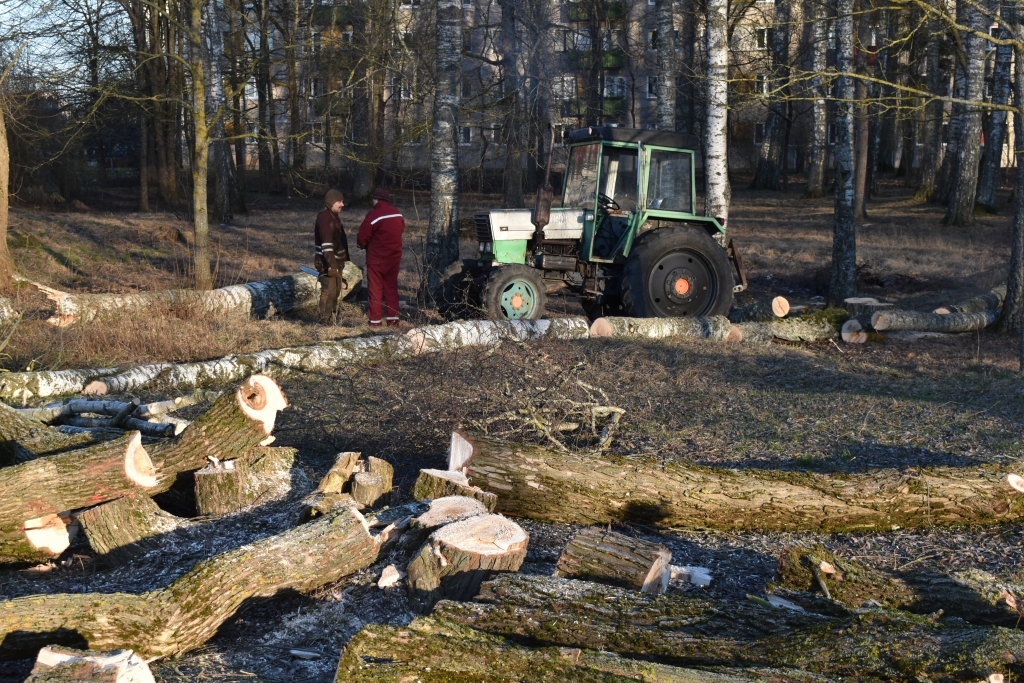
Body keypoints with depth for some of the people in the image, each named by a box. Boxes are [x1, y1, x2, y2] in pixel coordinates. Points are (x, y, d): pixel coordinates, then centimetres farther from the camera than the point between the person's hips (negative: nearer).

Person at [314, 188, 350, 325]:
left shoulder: (333, 217, 15)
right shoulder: (325, 218, -17)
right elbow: (327, 244, -24)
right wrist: (331, 265, -28)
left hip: (335, 262, 10)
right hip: (327, 262, -10)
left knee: (336, 291, 16)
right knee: (329, 291, -8)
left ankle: (327, 318, 26)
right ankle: (325, 321, -2)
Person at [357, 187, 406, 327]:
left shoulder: (374, 215, -18)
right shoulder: (398, 214, 1)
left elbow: (362, 237, -14)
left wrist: (363, 245, 7)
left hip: (376, 259, -5)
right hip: (394, 257, 5)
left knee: (376, 289, 5)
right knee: (391, 288, 14)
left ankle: (375, 320, 9)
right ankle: (393, 319, 12)